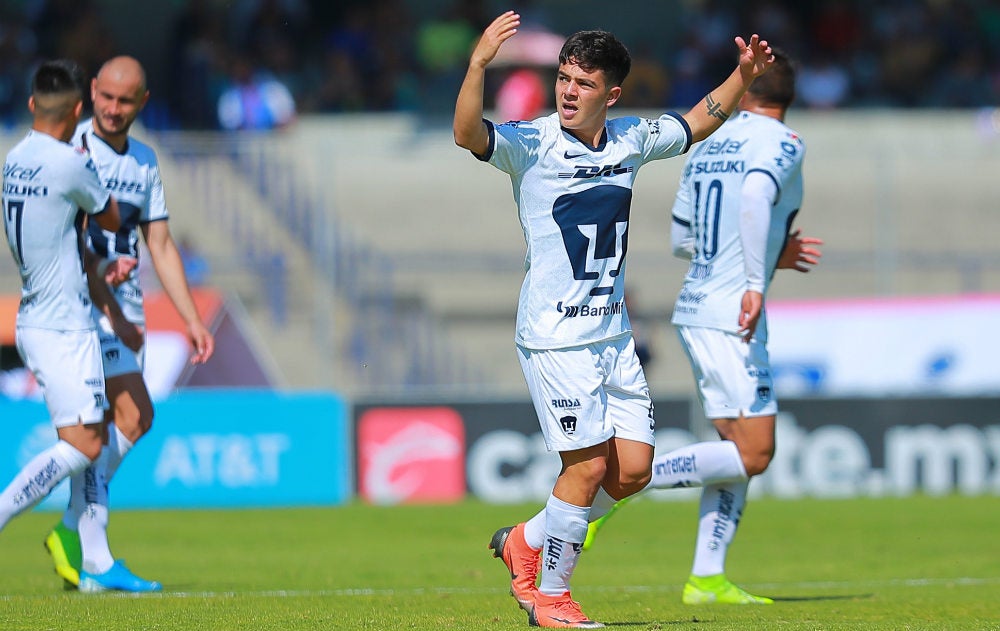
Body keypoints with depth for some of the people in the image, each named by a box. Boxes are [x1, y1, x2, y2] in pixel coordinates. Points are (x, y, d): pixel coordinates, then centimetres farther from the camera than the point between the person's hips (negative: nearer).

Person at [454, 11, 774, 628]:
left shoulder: (632, 139, 5)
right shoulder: (530, 144, -12)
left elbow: (696, 123, 24)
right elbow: (469, 133, -31)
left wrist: (743, 77, 11)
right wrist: (479, 63, -46)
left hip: (613, 334, 6)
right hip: (554, 338, -6)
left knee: (633, 469, 5)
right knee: (590, 464, -9)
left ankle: (527, 542, 24)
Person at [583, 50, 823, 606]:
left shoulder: (708, 146, 15)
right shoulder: (782, 143, -7)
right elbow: (755, 196, -29)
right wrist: (756, 281, -28)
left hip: (694, 309, 8)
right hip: (733, 315, -8)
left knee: (742, 450, 12)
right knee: (752, 453, -7)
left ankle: (706, 579, 7)